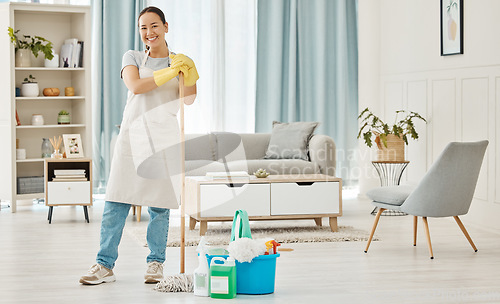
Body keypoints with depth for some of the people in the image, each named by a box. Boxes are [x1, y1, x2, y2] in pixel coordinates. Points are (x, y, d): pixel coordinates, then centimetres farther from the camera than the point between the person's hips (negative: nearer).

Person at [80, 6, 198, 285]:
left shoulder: (178, 61, 11)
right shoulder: (133, 58, 9)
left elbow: (189, 100, -3)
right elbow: (135, 86, -11)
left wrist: (189, 72, -18)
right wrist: (170, 72, -16)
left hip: (164, 139, 0)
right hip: (132, 136, 0)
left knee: (160, 206, 2)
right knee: (115, 204, -4)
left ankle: (156, 263, 14)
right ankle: (105, 265, 1)